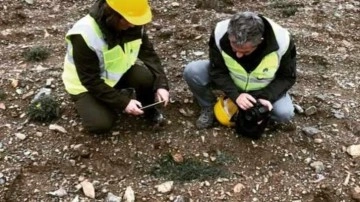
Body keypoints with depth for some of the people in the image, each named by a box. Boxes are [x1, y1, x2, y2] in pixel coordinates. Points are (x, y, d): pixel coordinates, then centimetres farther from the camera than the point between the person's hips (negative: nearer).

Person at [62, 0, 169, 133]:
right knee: (100, 124, -25)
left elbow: (149, 54, -10)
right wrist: (123, 103, -29)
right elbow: (91, 81, -28)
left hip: (117, 73, 4)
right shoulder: (84, 35, -33)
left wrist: (161, 85, -24)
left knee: (147, 77, -27)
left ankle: (147, 108, 3)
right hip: (87, 85, -3)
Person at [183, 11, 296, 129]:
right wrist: (235, 95, -32)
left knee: (285, 113, -26)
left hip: (264, 89, 0)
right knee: (192, 71, -24)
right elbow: (217, 71, -17)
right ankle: (209, 108, 2)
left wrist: (266, 97, -32)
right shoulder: (220, 34, -30)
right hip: (230, 81, 1)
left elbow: (287, 77, -16)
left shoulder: (282, 42, -32)